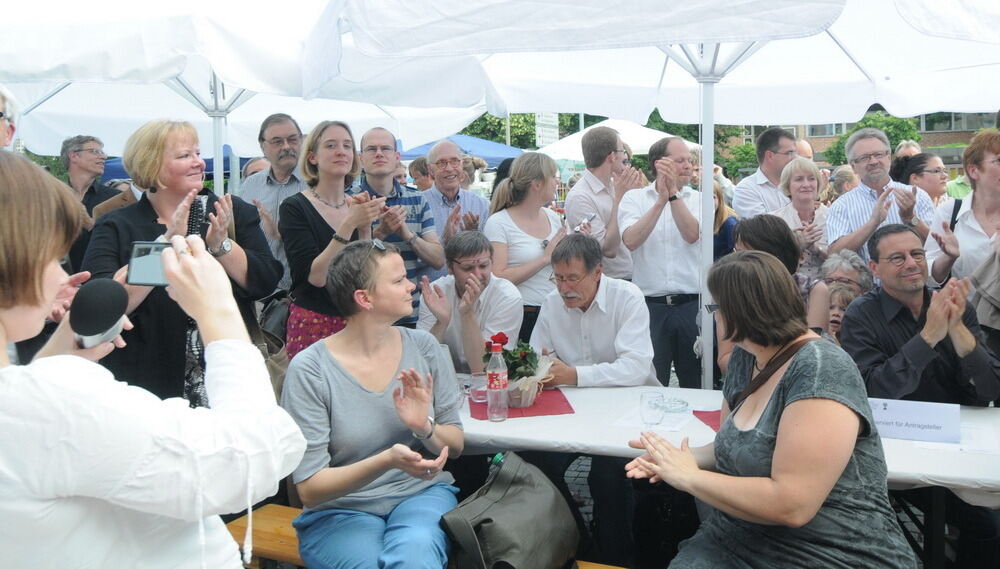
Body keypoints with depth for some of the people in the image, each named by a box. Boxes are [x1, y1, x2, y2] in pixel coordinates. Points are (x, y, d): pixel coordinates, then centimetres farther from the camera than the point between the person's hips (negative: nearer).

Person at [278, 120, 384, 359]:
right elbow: (315, 276, -17)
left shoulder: (358, 206, 9)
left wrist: (365, 227, -11)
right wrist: (350, 224, -22)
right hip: (313, 325, -4)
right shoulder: (295, 207, -6)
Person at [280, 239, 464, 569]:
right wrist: (387, 461, -27)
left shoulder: (423, 346, -1)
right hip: (339, 510, -2)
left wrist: (425, 428, -16)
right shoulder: (309, 369, -12)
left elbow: (455, 445, 7)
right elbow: (309, 488, -12)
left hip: (421, 493, 2)